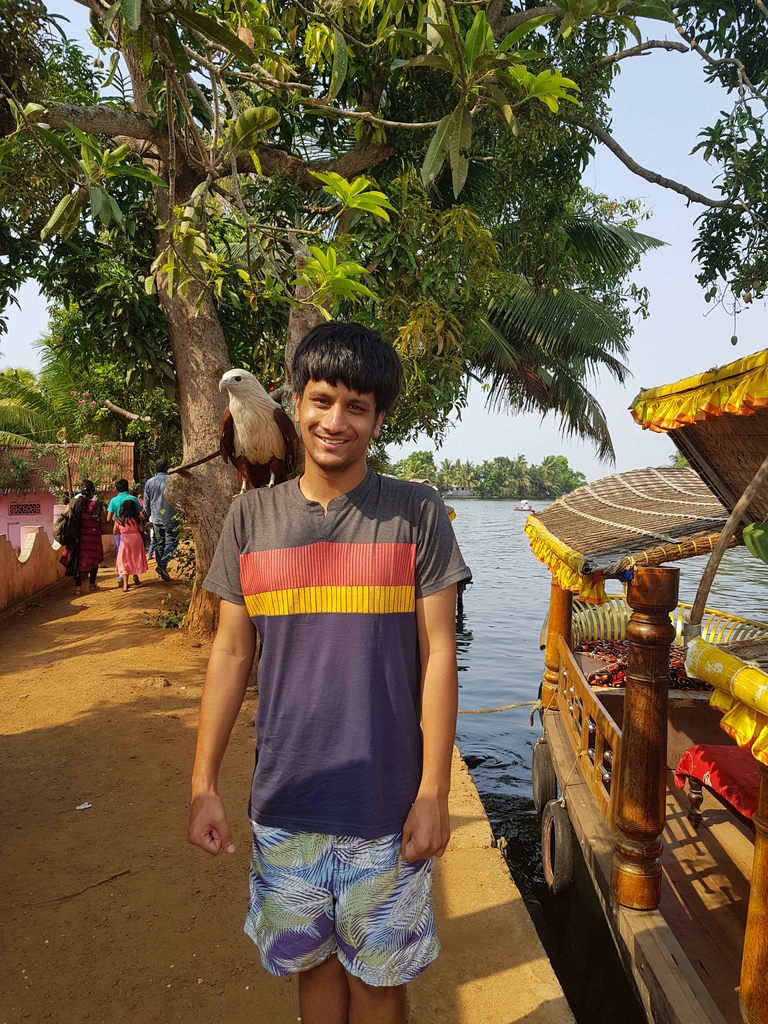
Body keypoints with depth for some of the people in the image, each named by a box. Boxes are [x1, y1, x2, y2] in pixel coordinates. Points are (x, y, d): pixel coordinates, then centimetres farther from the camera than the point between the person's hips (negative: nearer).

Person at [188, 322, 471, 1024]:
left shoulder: (416, 513, -8)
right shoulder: (252, 516, -1)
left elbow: (438, 656, -7)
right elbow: (231, 653, 3)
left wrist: (434, 792, -9)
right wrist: (203, 784, 2)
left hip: (386, 805, -2)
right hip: (284, 803, 2)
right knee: (312, 964, 21)